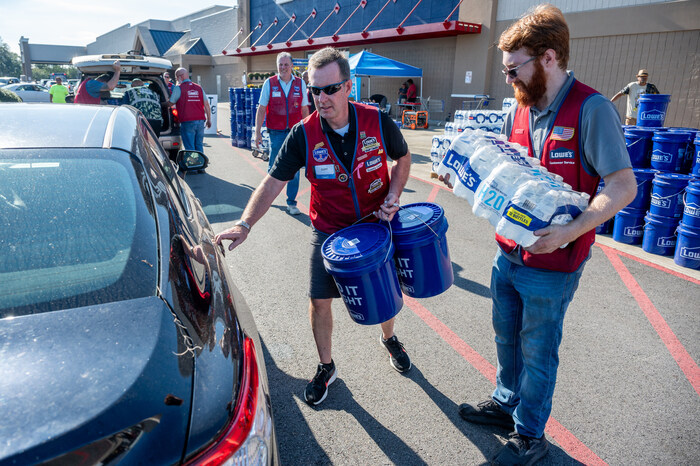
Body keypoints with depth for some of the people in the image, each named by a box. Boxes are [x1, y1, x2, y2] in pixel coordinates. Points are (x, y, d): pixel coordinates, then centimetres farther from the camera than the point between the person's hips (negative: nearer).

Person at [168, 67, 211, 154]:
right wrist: (209, 120, 17)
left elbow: (170, 104, 3)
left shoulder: (178, 88, -2)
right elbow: (206, 105, 11)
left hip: (188, 122, -5)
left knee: (190, 148, -1)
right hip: (200, 121, 5)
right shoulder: (199, 88, 13)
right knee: (199, 146, 13)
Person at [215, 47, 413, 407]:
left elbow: (402, 158, 3)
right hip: (329, 231, 0)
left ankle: (390, 340, 48)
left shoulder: (377, 122, -15)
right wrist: (245, 223, -27)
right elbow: (273, 182, -15)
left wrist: (393, 196, -12)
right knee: (319, 300, 1)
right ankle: (326, 367, 26)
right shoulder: (303, 135, -16)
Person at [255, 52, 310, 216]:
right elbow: (261, 109, 2)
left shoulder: (300, 84, 5)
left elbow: (304, 110, 10)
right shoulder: (269, 83, 1)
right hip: (276, 133, -1)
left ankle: (291, 203, 10)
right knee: (273, 167, 6)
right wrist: (258, 132, -3)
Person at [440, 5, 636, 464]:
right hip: (509, 254, 7)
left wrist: (571, 230, -31)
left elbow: (623, 185, -19)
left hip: (551, 266, -6)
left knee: (537, 352, 11)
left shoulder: (591, 109, -17)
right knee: (506, 337, 23)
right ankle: (506, 403, 47)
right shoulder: (520, 109, 5)